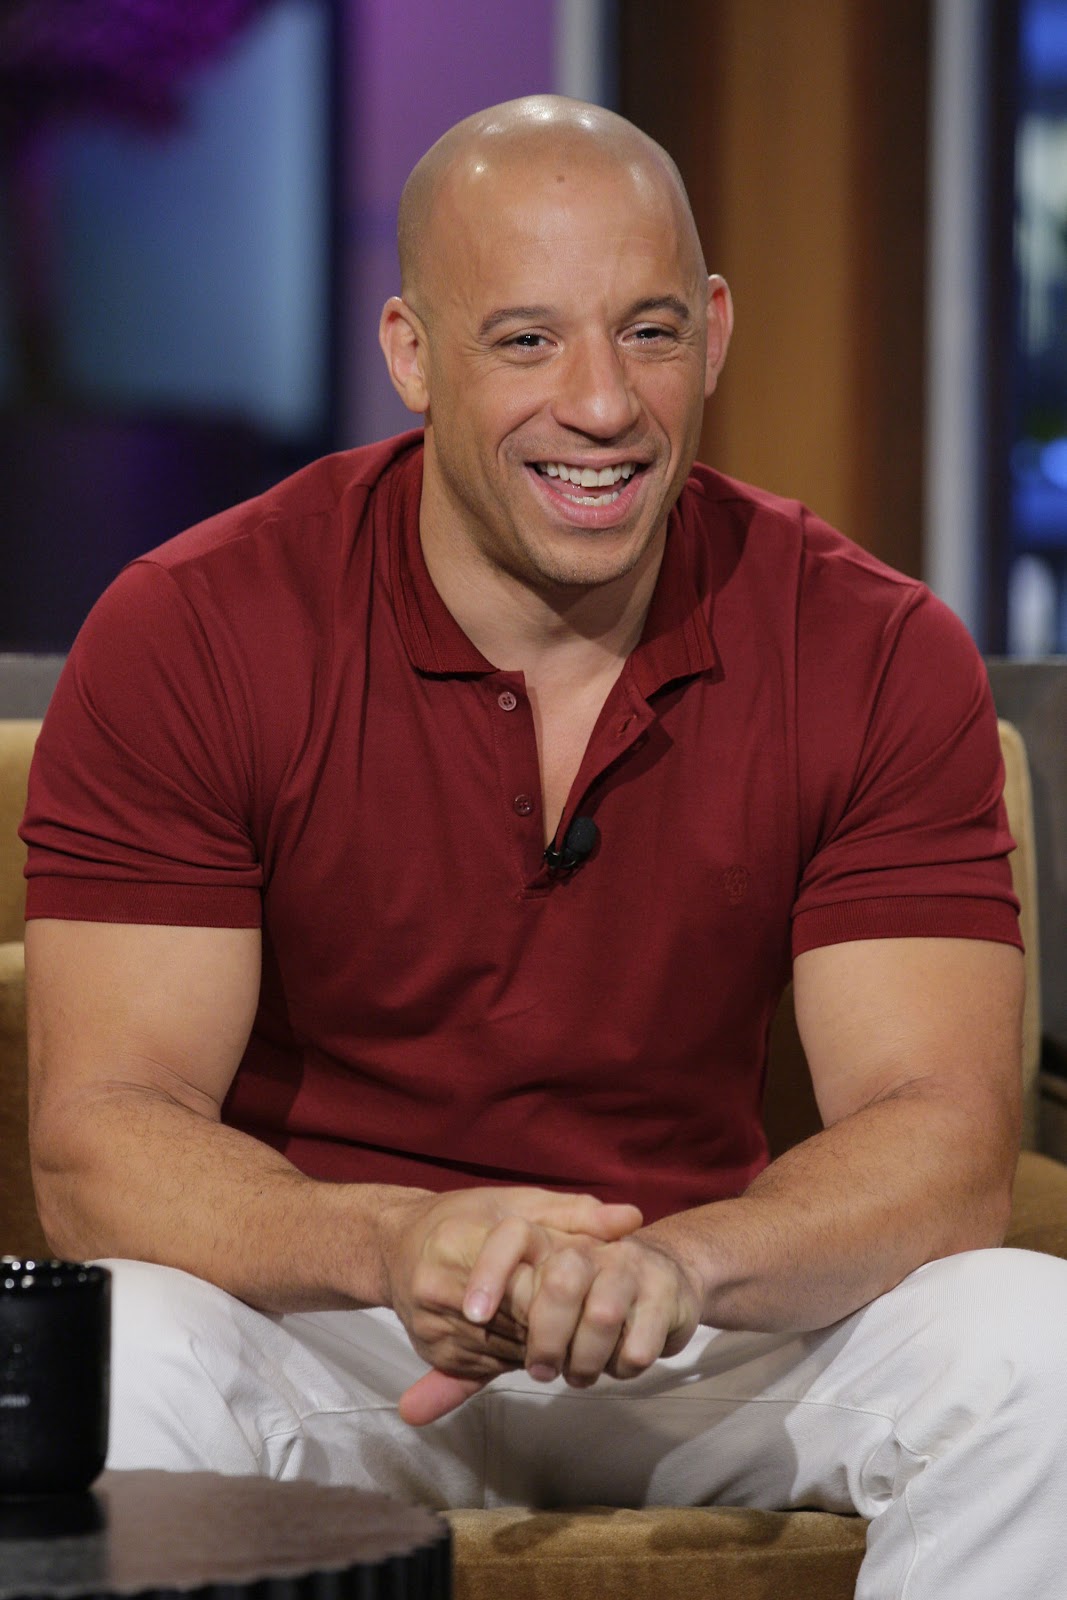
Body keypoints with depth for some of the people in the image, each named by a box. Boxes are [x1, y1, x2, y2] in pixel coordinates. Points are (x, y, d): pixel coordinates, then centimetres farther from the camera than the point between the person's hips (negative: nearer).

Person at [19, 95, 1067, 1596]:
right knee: (107, 1362, -35)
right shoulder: (186, 636, -11)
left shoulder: (880, 655, -7)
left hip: (713, 1345, 2)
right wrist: (397, 1243, -38)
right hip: (323, 1327, -2)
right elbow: (100, 1138, -17)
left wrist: (675, 1265, -36)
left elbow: (942, 1141, -14)